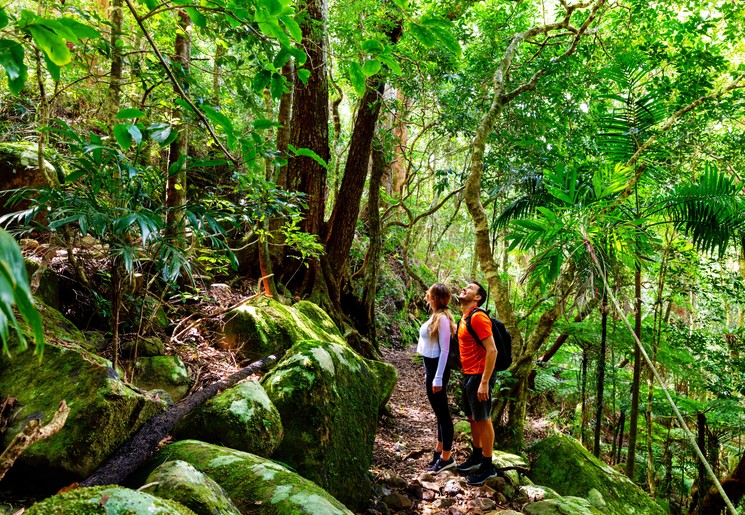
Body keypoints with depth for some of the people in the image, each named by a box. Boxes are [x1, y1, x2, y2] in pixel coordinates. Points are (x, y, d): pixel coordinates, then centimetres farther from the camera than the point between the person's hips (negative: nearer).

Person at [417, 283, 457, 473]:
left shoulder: (442, 318, -18)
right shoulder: (435, 316, 9)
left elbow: (444, 350, -20)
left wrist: (438, 378, -21)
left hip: (437, 368, -10)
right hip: (431, 366, 10)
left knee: (442, 411, 0)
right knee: (439, 410, 18)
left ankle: (446, 457, 10)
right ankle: (440, 449, 31)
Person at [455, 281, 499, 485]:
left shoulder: (478, 317, -18)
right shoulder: (465, 318, 12)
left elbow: (492, 350, -22)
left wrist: (484, 382, -24)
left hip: (479, 376, -9)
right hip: (469, 375, 9)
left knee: (483, 420, 1)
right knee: (472, 418, 19)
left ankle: (487, 466, 13)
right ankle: (477, 456, 34)